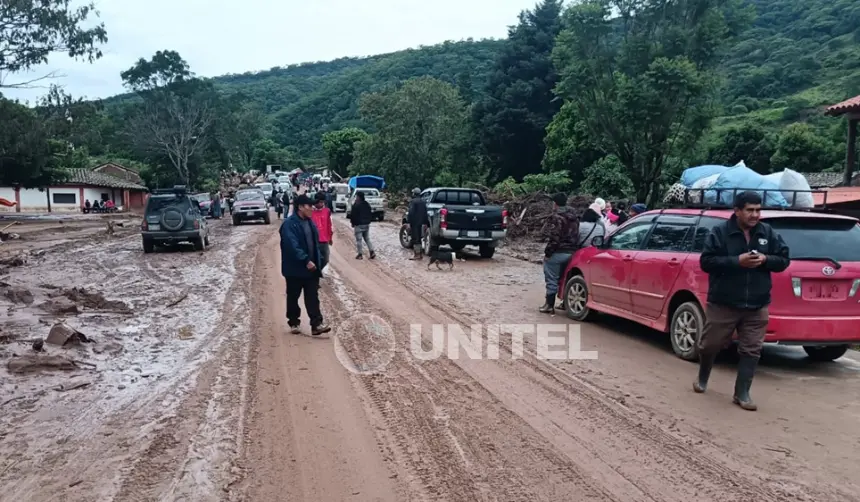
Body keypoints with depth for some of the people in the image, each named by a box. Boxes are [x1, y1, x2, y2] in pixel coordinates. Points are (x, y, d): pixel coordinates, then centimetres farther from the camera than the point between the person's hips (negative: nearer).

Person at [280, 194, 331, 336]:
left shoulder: (310, 222, 9)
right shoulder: (289, 224, -17)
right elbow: (293, 246, -25)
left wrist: (319, 261, 11)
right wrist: (306, 260, -29)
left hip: (311, 267, 7)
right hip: (295, 269, -6)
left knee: (313, 297, 2)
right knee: (293, 297, 9)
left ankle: (316, 324, 1)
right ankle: (294, 323, 24)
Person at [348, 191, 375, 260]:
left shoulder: (356, 205, -16)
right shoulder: (367, 204, 9)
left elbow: (352, 215, -14)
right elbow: (371, 214, 15)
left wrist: (353, 222, 1)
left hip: (359, 225, -7)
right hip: (367, 224, 7)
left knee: (358, 240, 1)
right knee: (367, 239, 15)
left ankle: (360, 255, 2)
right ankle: (372, 252, 3)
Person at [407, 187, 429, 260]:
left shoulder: (413, 201, -13)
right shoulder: (423, 202, 12)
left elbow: (411, 212, -20)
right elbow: (425, 213, 16)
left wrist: (409, 221, -17)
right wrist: (425, 222, 21)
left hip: (415, 223, -8)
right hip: (421, 223, 8)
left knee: (415, 238, -4)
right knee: (419, 238, 16)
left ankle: (417, 254, -4)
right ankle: (420, 253, 20)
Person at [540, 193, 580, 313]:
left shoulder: (556, 217, -15)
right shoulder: (574, 217, 13)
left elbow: (554, 238, -20)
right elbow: (575, 235, 16)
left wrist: (547, 253, -13)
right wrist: (573, 249, 18)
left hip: (558, 253, -8)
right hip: (572, 252, 8)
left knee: (552, 279, -1)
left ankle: (549, 305, 2)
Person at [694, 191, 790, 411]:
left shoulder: (768, 233, 5)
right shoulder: (719, 232, -8)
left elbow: (784, 259, 8)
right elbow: (706, 261, -12)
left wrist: (765, 259, -14)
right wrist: (737, 261, -23)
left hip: (756, 306, 3)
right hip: (722, 304, -3)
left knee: (751, 350, 2)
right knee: (710, 345, 8)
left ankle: (742, 394, 12)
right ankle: (702, 379, 34)